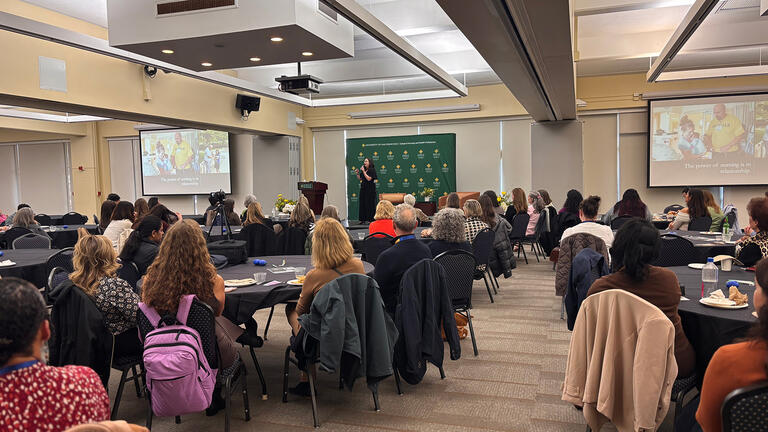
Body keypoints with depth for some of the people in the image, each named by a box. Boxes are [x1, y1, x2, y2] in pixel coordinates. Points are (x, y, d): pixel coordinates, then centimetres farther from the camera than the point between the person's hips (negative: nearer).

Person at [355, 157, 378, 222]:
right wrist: (357, 173, 3)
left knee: (370, 204, -5)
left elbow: (369, 178, -20)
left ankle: (371, 219, -1)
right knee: (362, 204, 7)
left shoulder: (372, 170, -9)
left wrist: (363, 171, -18)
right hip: (363, 189, 7)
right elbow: (360, 178, 19)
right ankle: (363, 219, 12)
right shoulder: (363, 170, 12)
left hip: (370, 189, -7)